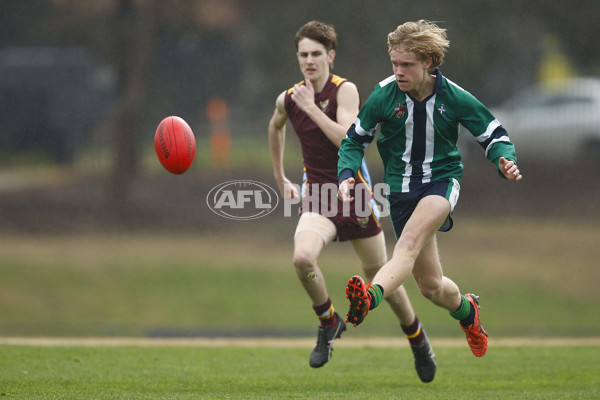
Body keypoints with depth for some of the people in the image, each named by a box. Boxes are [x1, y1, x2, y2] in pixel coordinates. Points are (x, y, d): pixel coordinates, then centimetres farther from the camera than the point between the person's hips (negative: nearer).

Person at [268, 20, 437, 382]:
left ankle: (417, 338, 35)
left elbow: (347, 140, -25)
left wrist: (312, 108, -24)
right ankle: (329, 323, -2)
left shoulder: (345, 91, -11)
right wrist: (280, 178, 28)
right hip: (316, 198, 2)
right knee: (303, 257, -27)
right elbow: (276, 127, 26)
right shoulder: (288, 100, 2)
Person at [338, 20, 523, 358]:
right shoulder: (384, 95, -8)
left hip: (442, 180, -3)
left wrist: (506, 162, -19)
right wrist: (347, 175, -13)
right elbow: (355, 139, 6)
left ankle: (371, 297, -59)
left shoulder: (454, 98, -10)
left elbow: (494, 134, 2)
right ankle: (467, 310, 40)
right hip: (401, 187, 3)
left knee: (410, 241, -35)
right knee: (430, 285, 7)